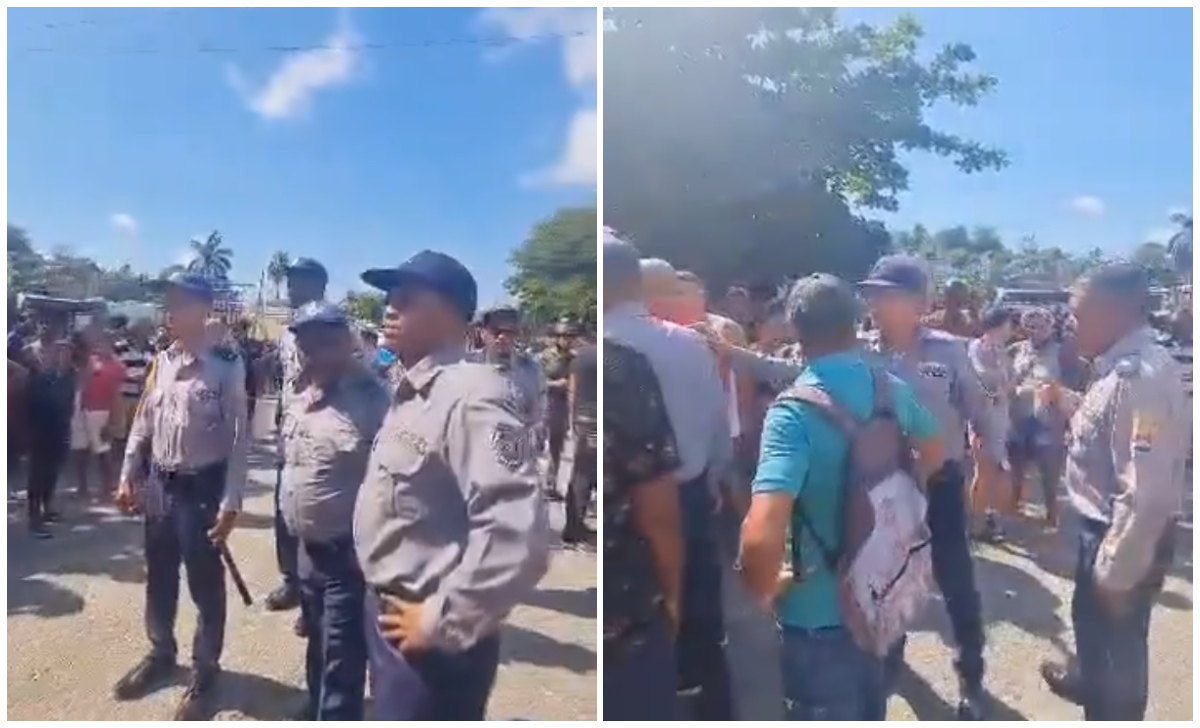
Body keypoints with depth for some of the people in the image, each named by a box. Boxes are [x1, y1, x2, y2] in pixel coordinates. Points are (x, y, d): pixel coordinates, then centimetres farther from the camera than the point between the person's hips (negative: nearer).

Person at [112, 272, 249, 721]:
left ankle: (204, 671, 26)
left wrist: (230, 503, -16)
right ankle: (160, 655, 42)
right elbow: (142, 424, 12)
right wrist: (128, 478, 8)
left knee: (205, 584, 7)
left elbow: (239, 440, -14)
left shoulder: (226, 367, -15)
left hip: (202, 488, -6)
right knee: (159, 578, 21)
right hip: (159, 485, 6)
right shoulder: (162, 362, 4)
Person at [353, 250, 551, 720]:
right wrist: (381, 602, 14)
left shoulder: (472, 397, -24)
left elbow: (519, 537, -33)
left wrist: (442, 620, -22)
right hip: (392, 617, 9)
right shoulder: (408, 393, 8)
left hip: (430, 643, -9)